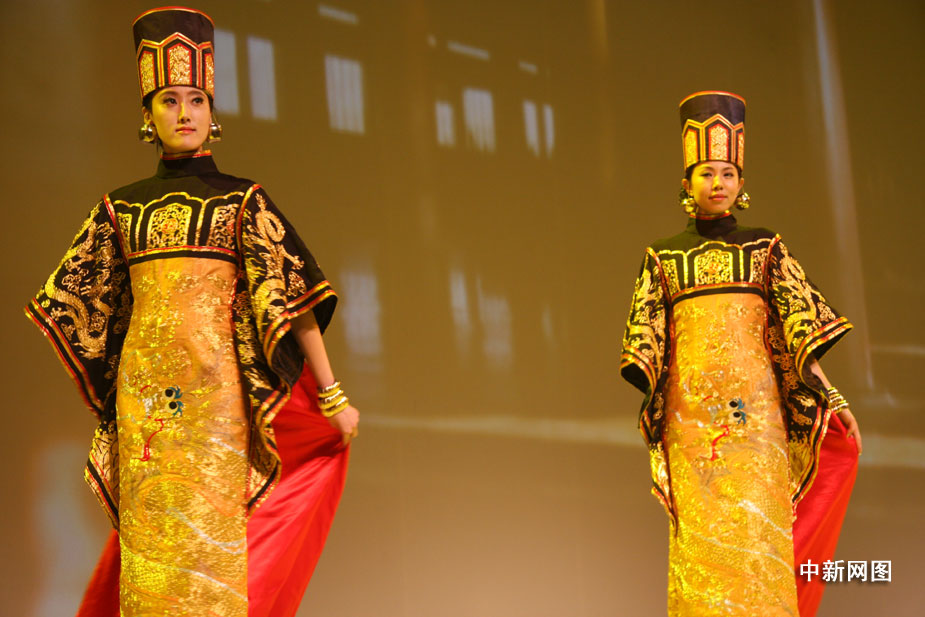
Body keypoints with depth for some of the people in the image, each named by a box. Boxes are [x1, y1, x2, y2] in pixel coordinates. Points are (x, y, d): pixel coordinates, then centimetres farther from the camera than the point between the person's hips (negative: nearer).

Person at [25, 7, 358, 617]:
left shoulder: (243, 198, 7)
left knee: (212, 533, -7)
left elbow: (291, 293, 0)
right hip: (143, 394, 3)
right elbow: (71, 297, 24)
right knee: (151, 538, 0)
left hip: (217, 389, -3)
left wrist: (332, 394, -4)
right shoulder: (121, 206, 15)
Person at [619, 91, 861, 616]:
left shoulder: (765, 247, 15)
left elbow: (801, 320, 7)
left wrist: (830, 396, -3)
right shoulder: (663, 256, 16)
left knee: (757, 521, -12)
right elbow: (645, 334, 9)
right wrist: (649, 398, -5)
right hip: (689, 403, 1)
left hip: (753, 397, -1)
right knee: (701, 528, -8)